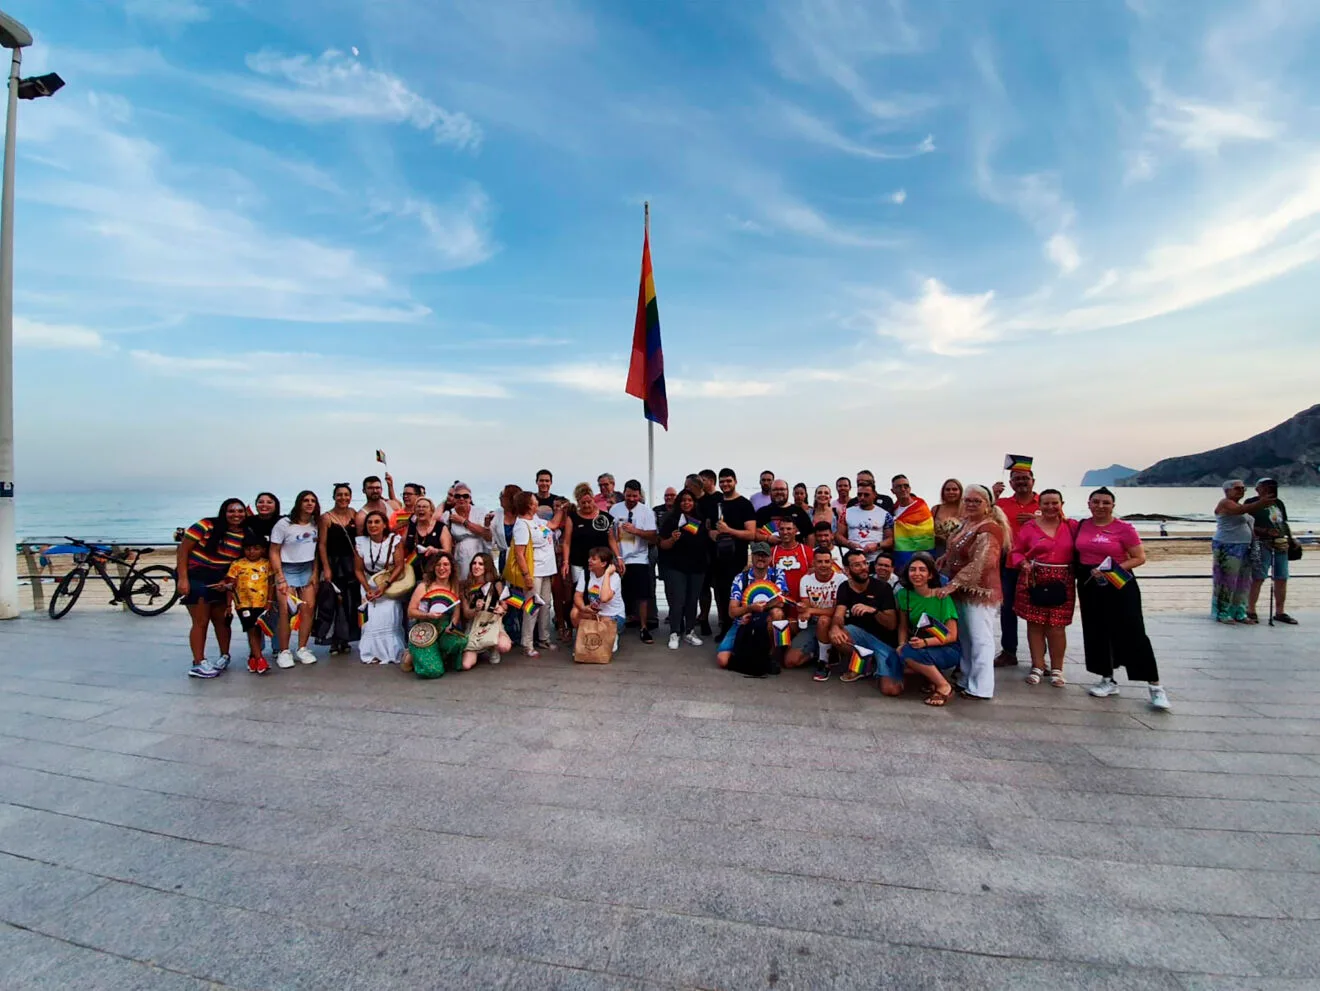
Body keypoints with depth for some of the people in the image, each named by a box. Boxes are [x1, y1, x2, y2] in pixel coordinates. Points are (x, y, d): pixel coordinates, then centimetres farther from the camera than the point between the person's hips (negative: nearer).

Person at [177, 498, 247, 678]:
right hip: (195, 576, -5)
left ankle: (225, 656, 30)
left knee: (222, 620, 12)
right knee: (201, 622, -5)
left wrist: (227, 581, -12)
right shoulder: (206, 526, -15)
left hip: (218, 581, 5)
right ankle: (198, 664, 5)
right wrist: (182, 579, -16)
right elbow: (183, 549, -12)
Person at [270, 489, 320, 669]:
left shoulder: (316, 524, 2)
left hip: (307, 570, 4)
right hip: (287, 569, -4)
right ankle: (284, 652, 2)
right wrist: (280, 578, -13)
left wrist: (315, 573, 2)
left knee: (309, 608, -4)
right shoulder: (284, 524, -9)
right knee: (285, 610, -10)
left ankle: (302, 649, 7)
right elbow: (274, 552, -8)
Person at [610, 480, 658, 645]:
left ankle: (644, 628, 12)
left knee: (643, 595, 0)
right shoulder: (615, 509, 1)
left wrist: (635, 530, -22)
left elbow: (653, 536, -8)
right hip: (619, 560, 1)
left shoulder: (646, 511, -4)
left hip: (639, 559, -1)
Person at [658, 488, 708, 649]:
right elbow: (663, 545, -5)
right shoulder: (671, 520, -3)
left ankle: (690, 632, 20)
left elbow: (708, 543, 18)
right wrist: (672, 539, -23)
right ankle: (674, 634, 3)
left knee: (693, 601, 9)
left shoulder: (701, 520, 7)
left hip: (697, 567, 4)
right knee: (677, 601, -5)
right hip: (676, 567, -3)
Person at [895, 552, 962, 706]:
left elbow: (952, 636, -14)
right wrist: (901, 645, -16)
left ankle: (944, 686, -10)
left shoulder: (941, 597, -16)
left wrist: (925, 642, -29)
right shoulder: (903, 595, -3)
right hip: (919, 647, 5)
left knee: (908, 653, -31)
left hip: (948, 650, -5)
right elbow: (903, 626, 4)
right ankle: (935, 673, 1)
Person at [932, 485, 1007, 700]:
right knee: (965, 638, 16)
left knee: (979, 639, -1)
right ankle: (967, 680, 27)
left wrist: (951, 585, -27)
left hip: (979, 592, -9)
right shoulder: (967, 523, 10)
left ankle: (980, 688, 7)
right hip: (963, 591, 9)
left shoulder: (988, 530, -17)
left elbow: (978, 565, -25)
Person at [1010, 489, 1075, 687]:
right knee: (1035, 624, 5)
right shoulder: (1029, 526, 2)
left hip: (1062, 582, 0)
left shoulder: (1071, 527, 6)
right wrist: (1023, 563, -12)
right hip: (1034, 580, 0)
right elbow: (1016, 552, 5)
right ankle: (1037, 667, 17)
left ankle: (1057, 669, 17)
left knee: (1057, 627, 2)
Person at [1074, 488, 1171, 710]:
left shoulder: (1124, 528, -7)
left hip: (1118, 584, -4)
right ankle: (1108, 681, 22)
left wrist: (1114, 569, -20)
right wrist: (1078, 574, 0)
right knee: (1097, 632, 9)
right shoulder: (1082, 526, 5)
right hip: (1089, 584, 5)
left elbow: (1140, 558, -9)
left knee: (1132, 633, -5)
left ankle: (1156, 687, 5)